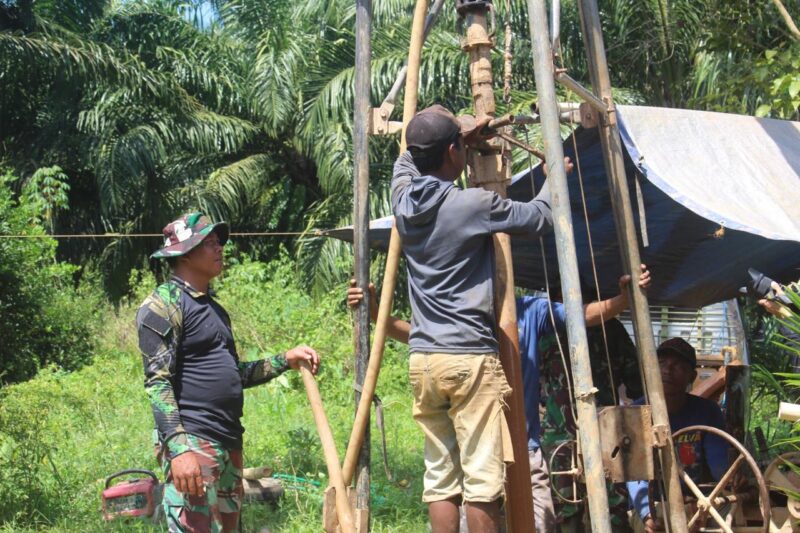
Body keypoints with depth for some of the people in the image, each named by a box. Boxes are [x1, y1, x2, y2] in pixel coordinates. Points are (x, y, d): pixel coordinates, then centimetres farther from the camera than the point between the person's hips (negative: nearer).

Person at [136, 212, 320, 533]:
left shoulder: (213, 307, 19)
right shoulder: (164, 304, -8)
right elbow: (157, 382, -16)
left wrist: (286, 360, 15)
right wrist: (179, 448, -25)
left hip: (229, 444, 9)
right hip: (192, 443, -9)